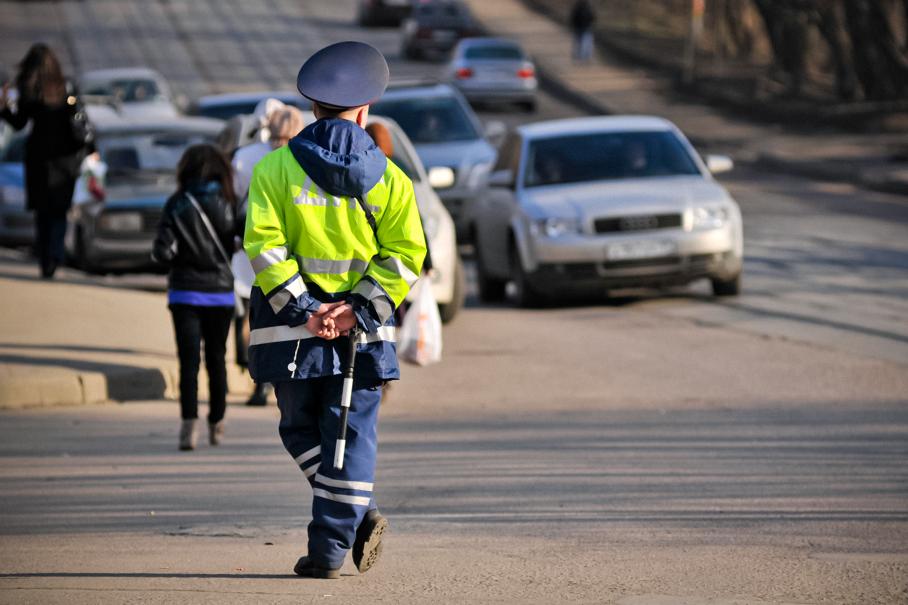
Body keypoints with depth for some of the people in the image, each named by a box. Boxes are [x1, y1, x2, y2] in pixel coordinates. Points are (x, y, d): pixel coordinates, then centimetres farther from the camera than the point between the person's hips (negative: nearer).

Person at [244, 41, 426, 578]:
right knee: (351, 435, 5)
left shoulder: (276, 168, 1)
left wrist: (301, 309, -9)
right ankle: (329, 549, -3)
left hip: (294, 328, -1)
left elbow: (264, 245, -9)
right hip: (363, 332, 1)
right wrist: (359, 310, -8)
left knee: (301, 429, 15)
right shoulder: (388, 176, 4)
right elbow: (406, 254, -4)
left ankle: (359, 515, 2)